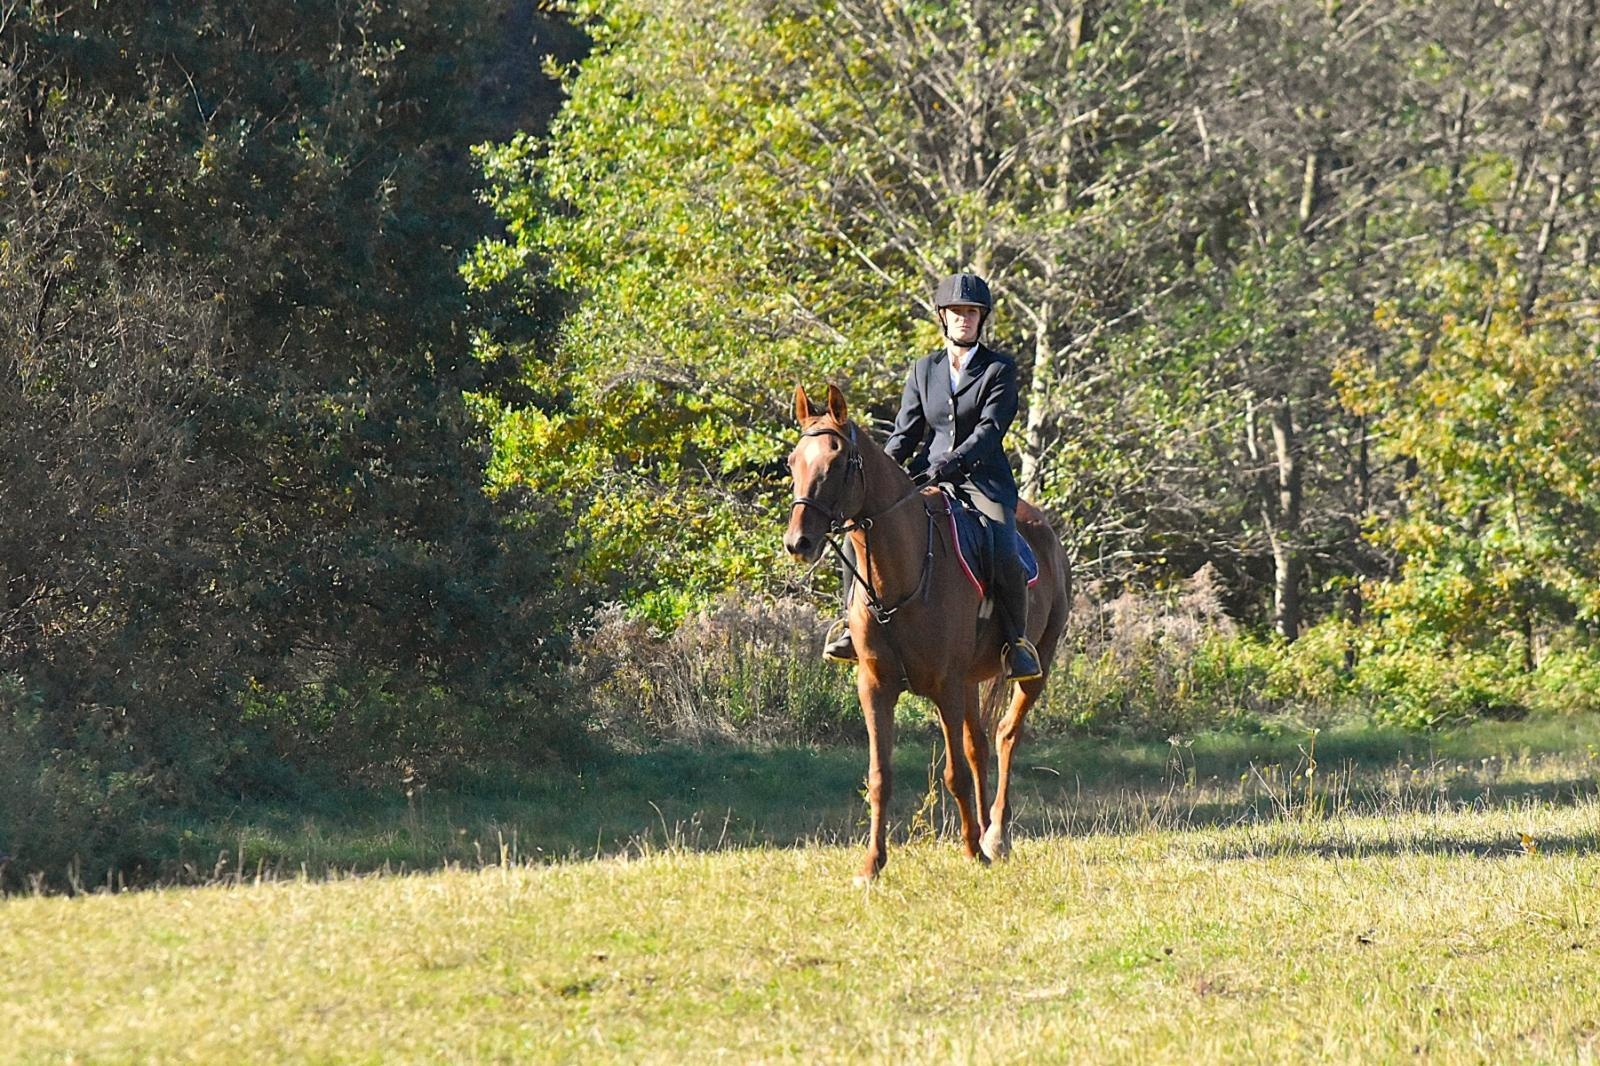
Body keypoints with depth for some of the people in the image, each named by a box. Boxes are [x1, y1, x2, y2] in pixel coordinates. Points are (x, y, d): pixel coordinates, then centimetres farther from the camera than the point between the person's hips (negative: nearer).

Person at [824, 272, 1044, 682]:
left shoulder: (999, 369, 2)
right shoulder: (924, 370, 14)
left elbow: (990, 430, -11)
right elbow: (906, 432, 12)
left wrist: (948, 465, -26)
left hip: (982, 479, -4)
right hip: (927, 477, 4)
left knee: (1004, 556, -29)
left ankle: (1017, 640, -11)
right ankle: (852, 627, -12)